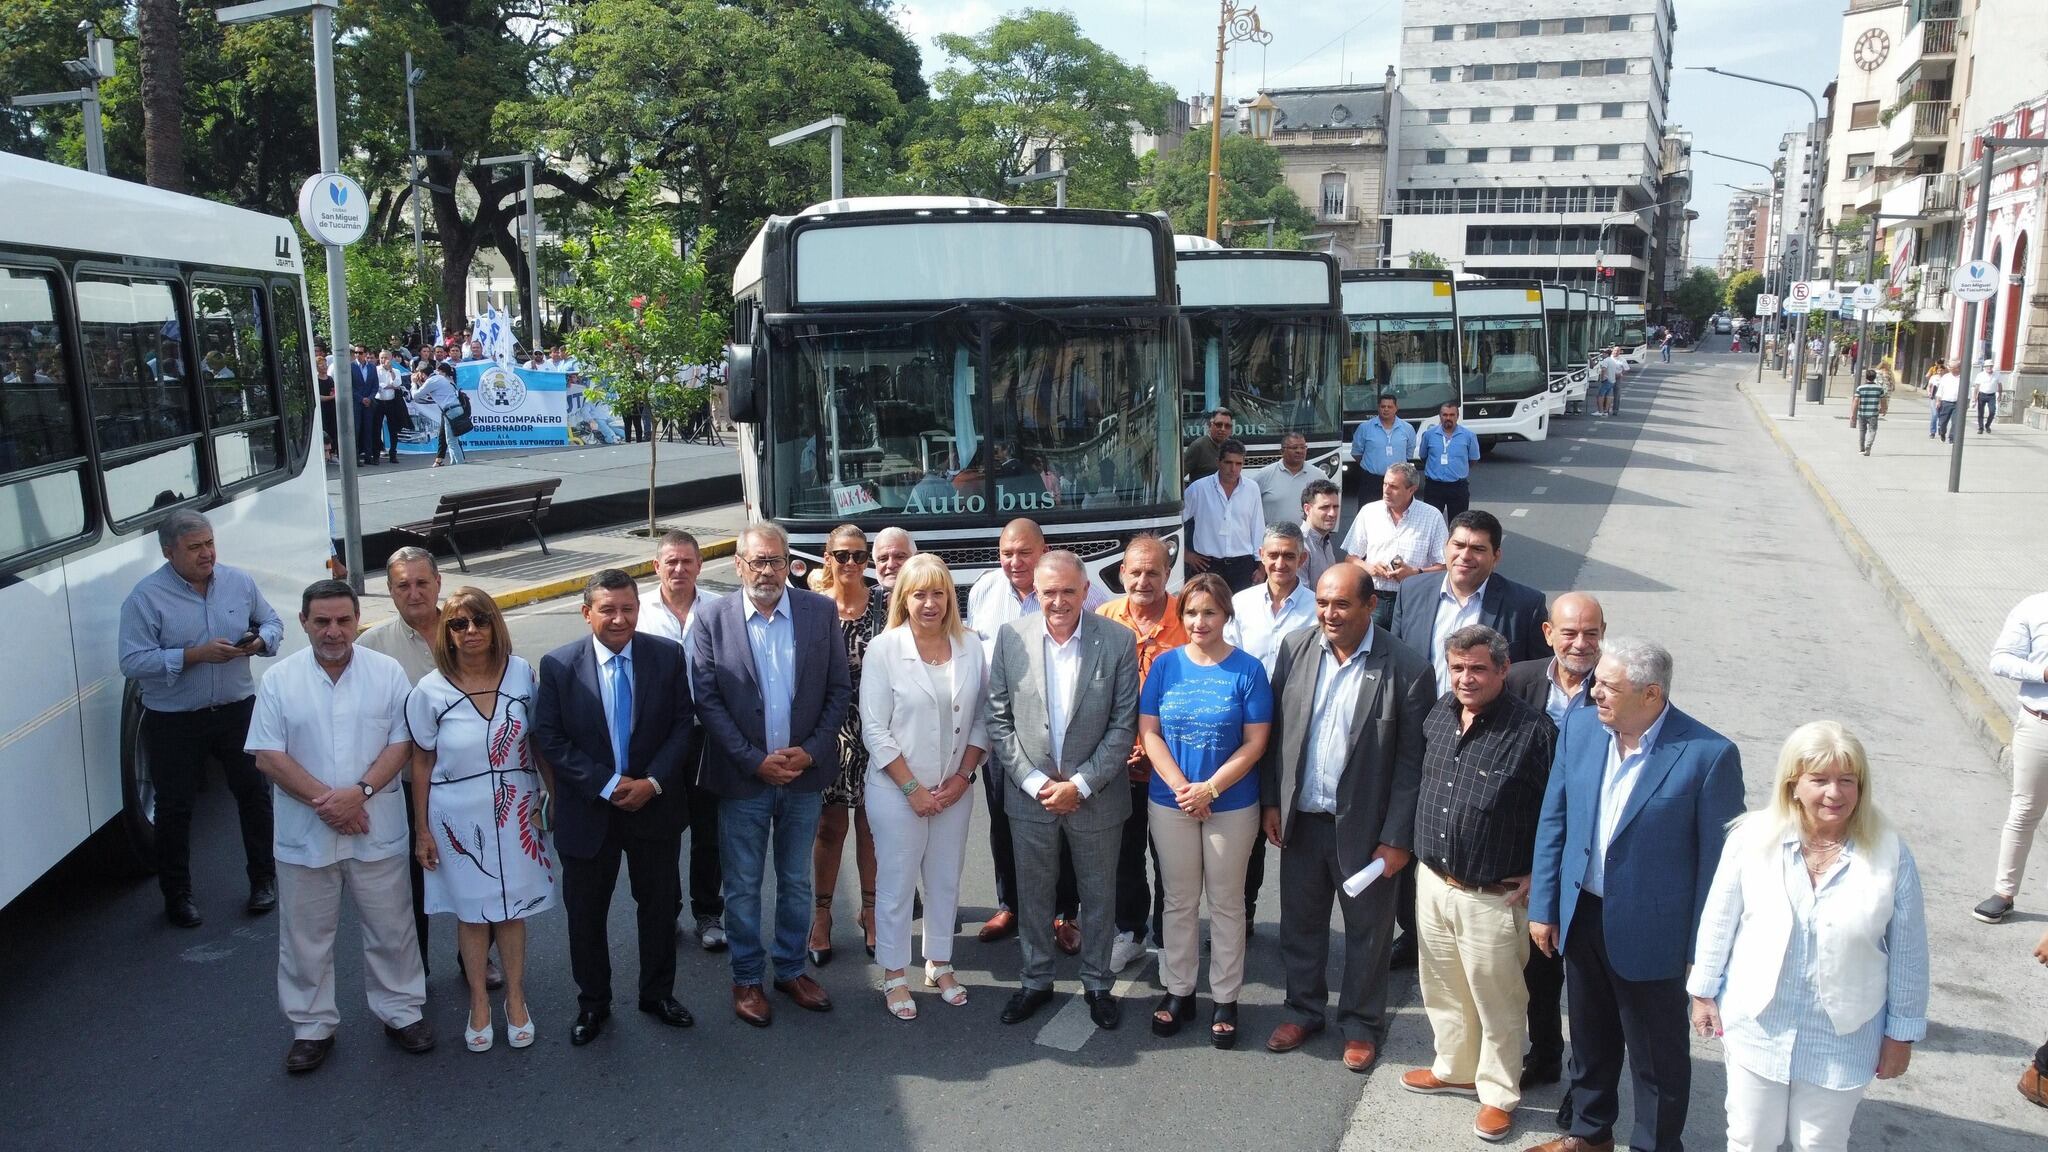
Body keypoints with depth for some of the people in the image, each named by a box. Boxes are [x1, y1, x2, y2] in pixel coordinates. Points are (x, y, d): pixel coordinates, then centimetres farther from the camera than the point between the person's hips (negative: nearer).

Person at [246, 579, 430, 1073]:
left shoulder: (387, 673, -3)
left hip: (376, 831, 0)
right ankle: (312, 1028, 27)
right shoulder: (279, 680, -3)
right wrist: (323, 800, -16)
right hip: (304, 834, 0)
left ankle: (400, 1011, 28)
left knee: (391, 928, 11)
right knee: (305, 936, 11)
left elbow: (402, 743, -5)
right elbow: (267, 755, -6)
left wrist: (360, 792, -18)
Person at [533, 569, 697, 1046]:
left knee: (661, 905, 15)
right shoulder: (559, 666, -9)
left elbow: (682, 725, -4)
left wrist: (653, 781, -16)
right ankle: (592, 1004, 32)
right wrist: (607, 785, -17)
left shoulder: (668, 656, -6)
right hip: (587, 811, -1)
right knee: (585, 914, 12)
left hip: (655, 805, 1)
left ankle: (658, 993, 35)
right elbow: (550, 739, -10)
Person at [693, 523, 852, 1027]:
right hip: (742, 778, -1)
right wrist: (755, 761, -13)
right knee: (742, 886, 10)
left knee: (796, 881, 16)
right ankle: (746, 979, 27)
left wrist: (811, 751, -10)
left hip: (804, 775, 2)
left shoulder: (821, 612, -3)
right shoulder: (714, 621, -7)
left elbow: (840, 689, 0)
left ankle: (791, 969, 33)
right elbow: (707, 701, -8)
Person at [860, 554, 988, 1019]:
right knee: (896, 884, 7)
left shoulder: (970, 646, -1)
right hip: (896, 790, -3)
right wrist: (912, 788, -12)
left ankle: (940, 964, 33)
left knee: (946, 880, 15)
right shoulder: (884, 649, -10)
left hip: (954, 790, 3)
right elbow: (874, 728, -11)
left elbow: (981, 719, 4)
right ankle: (894, 976, 23)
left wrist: (962, 777, -5)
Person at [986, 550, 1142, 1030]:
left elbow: (1123, 725, -8)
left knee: (1098, 895, 14)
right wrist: (1032, 781, -10)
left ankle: (1097, 984, 32)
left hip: (1095, 795, -1)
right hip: (1030, 793, 1)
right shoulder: (1011, 637, -6)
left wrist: (1080, 785, -13)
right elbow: (999, 719, -2)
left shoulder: (1118, 640, -10)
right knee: (1033, 893, 15)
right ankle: (1035, 980, 33)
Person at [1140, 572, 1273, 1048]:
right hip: (1170, 803, 2)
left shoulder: (1248, 669, -7)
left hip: (1231, 806, -2)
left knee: (1226, 903, 9)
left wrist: (1210, 789, -16)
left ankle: (1225, 999, 21)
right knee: (1179, 901, 12)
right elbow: (1148, 731, -2)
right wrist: (1181, 788, -13)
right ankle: (1178, 990, 26)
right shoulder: (1165, 665, -1)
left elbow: (1255, 742, -9)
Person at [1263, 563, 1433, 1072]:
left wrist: (1397, 839, -12)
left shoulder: (1406, 669, -16)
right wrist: (1271, 801, 3)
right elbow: (1275, 731, 5)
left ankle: (1361, 1024, 33)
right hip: (1301, 819, 4)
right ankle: (1303, 1009, 38)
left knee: (1367, 930, 14)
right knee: (1300, 921, 18)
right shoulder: (1295, 649, -3)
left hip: (1363, 825, -3)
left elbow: (1412, 762, -12)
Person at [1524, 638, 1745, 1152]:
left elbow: (1716, 859, -13)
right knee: (1590, 1038, 24)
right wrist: (1542, 906, 4)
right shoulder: (1579, 727, -5)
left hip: (1651, 932, -5)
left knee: (1658, 1057, 14)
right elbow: (1553, 820, 3)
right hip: (1581, 916, 5)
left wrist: (1703, 952, -10)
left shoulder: (1709, 755, -19)